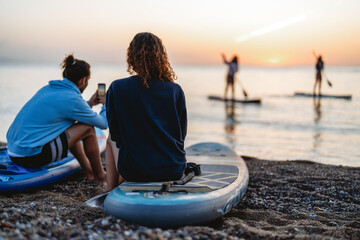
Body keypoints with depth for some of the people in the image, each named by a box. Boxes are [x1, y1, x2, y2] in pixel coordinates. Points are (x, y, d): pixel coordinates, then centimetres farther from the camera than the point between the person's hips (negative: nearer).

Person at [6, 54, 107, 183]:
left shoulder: (48, 88, 12)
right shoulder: (72, 99, -14)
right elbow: (103, 123, -2)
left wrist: (89, 103, 32)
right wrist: (106, 105, 17)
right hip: (31, 157, -10)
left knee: (70, 129, 27)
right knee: (88, 129, -4)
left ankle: (89, 172, 31)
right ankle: (100, 175, 15)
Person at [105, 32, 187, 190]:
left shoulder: (117, 88, -8)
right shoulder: (176, 90, -3)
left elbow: (115, 134, 0)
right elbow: (182, 134, 5)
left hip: (134, 171, -3)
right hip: (174, 171, 3)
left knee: (111, 140, 29)